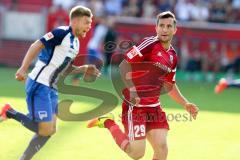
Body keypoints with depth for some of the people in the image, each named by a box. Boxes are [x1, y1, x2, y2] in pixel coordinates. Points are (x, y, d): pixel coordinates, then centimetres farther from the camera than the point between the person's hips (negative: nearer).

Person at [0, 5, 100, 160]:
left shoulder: (76, 42, 15)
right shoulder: (62, 33, -13)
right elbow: (36, 46, -20)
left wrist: (85, 68, 9)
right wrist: (23, 69, -30)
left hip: (51, 88, 10)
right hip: (38, 85, -10)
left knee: (50, 130, 9)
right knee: (45, 130, -13)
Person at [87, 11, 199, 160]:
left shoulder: (172, 56, 11)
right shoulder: (149, 44, -13)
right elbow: (123, 64, -17)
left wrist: (186, 104, 16)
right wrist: (131, 90, -28)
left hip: (154, 107, 7)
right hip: (135, 105, -7)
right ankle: (108, 122, 12)